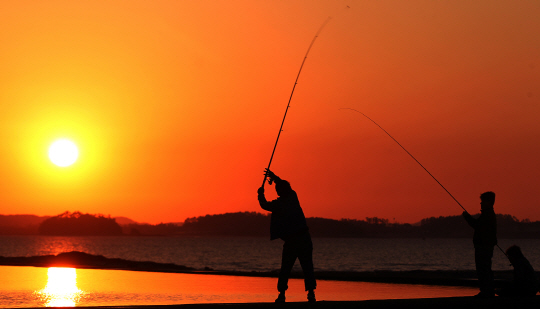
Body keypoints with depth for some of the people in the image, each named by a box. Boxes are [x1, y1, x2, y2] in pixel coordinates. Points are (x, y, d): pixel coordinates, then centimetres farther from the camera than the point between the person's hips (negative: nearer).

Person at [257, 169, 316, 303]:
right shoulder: (293, 197, 7)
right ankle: (311, 293, -8)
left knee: (285, 269, 7)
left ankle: (282, 294, 3)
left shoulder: (278, 204, -4)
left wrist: (261, 193, 31)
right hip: (304, 237, 3)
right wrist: (274, 177, 36)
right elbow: (286, 187, 28)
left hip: (291, 241, -3)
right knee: (307, 267, 1)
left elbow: (264, 205, 14)